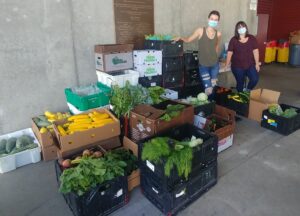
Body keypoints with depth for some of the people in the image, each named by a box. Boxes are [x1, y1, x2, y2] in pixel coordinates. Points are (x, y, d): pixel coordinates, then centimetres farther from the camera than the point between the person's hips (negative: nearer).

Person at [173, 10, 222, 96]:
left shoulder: (218, 34, 1)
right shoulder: (200, 30, -7)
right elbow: (188, 40, 2)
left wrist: (213, 57, 15)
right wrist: (180, 38, -14)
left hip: (215, 64, 4)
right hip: (203, 65, -4)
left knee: (213, 87, 16)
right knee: (208, 90, -8)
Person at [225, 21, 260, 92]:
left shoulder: (252, 38, 1)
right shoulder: (233, 40, -4)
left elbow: (255, 51, 2)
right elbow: (229, 53, -5)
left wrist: (257, 63, 0)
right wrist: (226, 65, -6)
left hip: (250, 65, 2)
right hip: (237, 66, -1)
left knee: (255, 79, -13)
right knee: (240, 83, 6)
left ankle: (247, 91, 16)